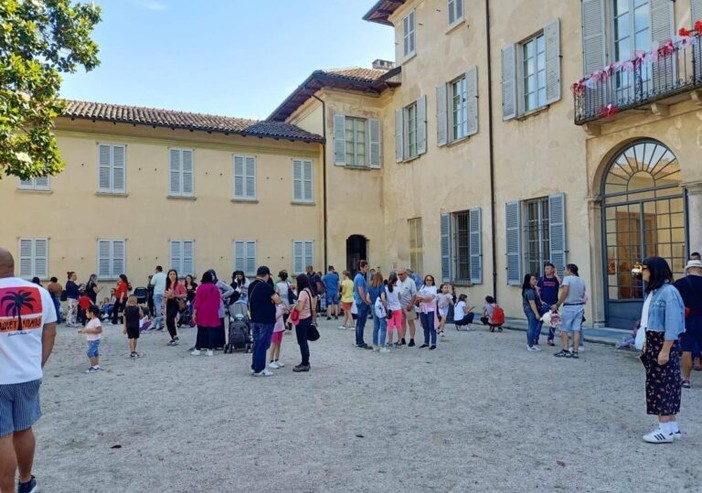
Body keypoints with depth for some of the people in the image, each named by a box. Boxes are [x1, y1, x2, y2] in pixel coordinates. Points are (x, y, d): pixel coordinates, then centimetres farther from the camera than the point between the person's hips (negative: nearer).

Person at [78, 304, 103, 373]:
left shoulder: (96, 321, -19)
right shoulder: (91, 321, 13)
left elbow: (99, 330, -25)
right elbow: (88, 328, 22)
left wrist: (89, 330, -25)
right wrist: (82, 330, 6)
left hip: (94, 340, -10)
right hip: (91, 340, 10)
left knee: (90, 353, -12)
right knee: (95, 353, 12)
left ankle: (94, 367, -7)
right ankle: (97, 366, 18)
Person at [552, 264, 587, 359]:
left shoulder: (567, 278, -8)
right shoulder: (581, 281, 13)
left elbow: (565, 292, -18)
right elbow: (583, 295, 13)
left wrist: (557, 305, -14)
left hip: (569, 307, -6)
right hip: (580, 306, 6)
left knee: (564, 330, 3)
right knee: (576, 330, 4)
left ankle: (565, 351, 2)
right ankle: (575, 352, 3)